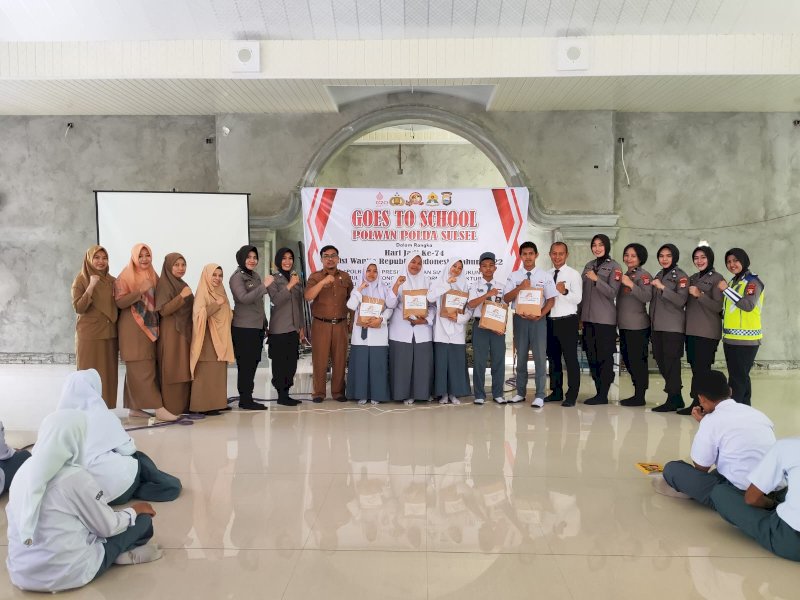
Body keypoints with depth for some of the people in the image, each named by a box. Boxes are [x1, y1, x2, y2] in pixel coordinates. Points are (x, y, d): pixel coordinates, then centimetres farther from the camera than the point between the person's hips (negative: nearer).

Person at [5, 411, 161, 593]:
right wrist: (134, 510, 11)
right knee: (143, 518, 6)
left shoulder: (24, 470, -1)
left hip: (20, 573, 7)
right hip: (66, 574, -7)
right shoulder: (75, 477, -20)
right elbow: (108, 527, -8)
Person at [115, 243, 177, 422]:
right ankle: (158, 408, -12)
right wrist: (140, 291, -20)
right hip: (133, 328, -7)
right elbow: (119, 302, -13)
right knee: (142, 369, -8)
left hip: (150, 327, 7)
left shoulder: (153, 276, 14)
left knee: (137, 369, 9)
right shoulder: (125, 276, -4)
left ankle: (135, 407, 13)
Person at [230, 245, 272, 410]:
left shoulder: (256, 276, 16)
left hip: (258, 327, 8)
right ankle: (245, 399, 1)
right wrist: (264, 285, -23)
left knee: (253, 363, 9)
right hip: (243, 328, -8)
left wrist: (265, 323, 23)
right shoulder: (237, 277, -7)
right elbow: (244, 298, -22)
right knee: (246, 364, -5)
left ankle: (247, 398, 14)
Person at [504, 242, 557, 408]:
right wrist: (520, 287, -16)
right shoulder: (514, 276, 5)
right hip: (520, 318, 2)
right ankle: (520, 392, 23)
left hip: (538, 319, -2)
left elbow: (551, 300, -2)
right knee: (521, 356, 11)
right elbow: (506, 298, -1)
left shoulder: (545, 276, 1)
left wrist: (540, 315, -15)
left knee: (540, 356, -2)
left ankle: (539, 395, 5)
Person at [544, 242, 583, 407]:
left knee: (570, 358, -2)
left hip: (567, 321, -6)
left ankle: (571, 395, 5)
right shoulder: (547, 275, 11)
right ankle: (556, 392, 25)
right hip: (550, 321, 6)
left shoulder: (573, 274, -6)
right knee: (553, 357, 13)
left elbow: (578, 298, -16)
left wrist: (564, 291, -32)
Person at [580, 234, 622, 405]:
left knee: (604, 357, -1)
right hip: (588, 318, 6)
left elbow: (612, 293, -11)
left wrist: (596, 279, -22)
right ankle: (598, 392, 17)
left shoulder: (614, 266, -3)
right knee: (591, 356, 8)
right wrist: (580, 314, 13)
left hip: (605, 319, -6)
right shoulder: (589, 265, 13)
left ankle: (603, 395, 5)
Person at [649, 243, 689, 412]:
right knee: (661, 361, 8)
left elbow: (681, 300, -17)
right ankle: (677, 398, 18)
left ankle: (673, 400, 3)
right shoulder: (659, 275, 16)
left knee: (671, 362, -6)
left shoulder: (680, 276, -4)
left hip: (673, 327, -7)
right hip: (657, 326, 7)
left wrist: (662, 287, -20)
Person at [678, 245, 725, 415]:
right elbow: (686, 303, 20)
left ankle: (700, 404, -2)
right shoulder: (692, 278, 16)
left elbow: (718, 307, -10)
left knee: (702, 369, -6)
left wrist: (700, 295, -21)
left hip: (707, 332, -6)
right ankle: (697, 403, 9)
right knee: (695, 368, 6)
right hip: (691, 330, 6)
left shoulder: (717, 278, -4)